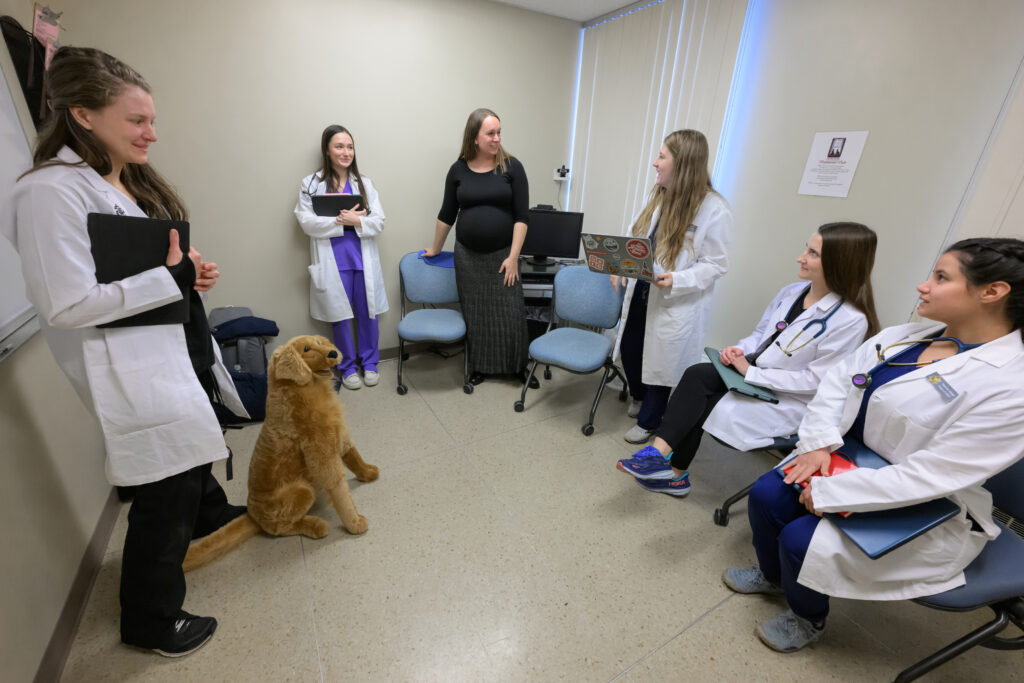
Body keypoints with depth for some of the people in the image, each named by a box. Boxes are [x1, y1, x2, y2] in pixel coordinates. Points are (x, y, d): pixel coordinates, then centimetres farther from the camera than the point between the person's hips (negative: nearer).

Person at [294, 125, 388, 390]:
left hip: (363, 259, 2)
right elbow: (307, 222, -7)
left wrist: (356, 221, -18)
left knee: (367, 312, 7)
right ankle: (347, 366, 24)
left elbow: (378, 221, 0)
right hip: (333, 262, -1)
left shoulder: (363, 183, 8)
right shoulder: (311, 184, 2)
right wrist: (341, 220, -15)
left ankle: (369, 363, 25)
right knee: (340, 314, 7)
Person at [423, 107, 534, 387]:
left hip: (502, 254, -2)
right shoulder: (458, 170, 2)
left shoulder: (511, 167, -4)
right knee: (475, 313, 9)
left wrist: (513, 256, -13)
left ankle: (518, 365, 20)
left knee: (510, 311, 1)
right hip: (467, 255, 2)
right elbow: (447, 214, 10)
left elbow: (521, 216, -7)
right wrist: (435, 248, 16)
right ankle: (480, 365, 25)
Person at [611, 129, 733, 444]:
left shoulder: (714, 209, -15)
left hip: (676, 304, -6)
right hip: (640, 293, 7)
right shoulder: (659, 196, 6)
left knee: (660, 361, 9)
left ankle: (648, 420, 33)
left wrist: (676, 280, -28)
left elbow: (715, 264, -13)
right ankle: (639, 397, 49)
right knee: (629, 350, 17)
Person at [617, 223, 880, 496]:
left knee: (700, 407, -21)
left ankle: (675, 473, 0)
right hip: (750, 375, 6)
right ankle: (661, 452, -21)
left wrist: (751, 373, -20)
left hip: (786, 402, -6)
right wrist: (739, 350, -7)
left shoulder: (851, 320, -16)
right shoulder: (791, 292, 4)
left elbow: (814, 380, -18)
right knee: (697, 373, -22)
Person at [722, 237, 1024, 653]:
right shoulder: (903, 335, -3)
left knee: (800, 539, -17)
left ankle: (808, 618, 20)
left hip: (922, 511, -6)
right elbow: (838, 381, -1)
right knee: (766, 494, -6)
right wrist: (818, 443, -16)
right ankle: (772, 576, 27)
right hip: (848, 459, 6)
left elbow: (933, 475, -28)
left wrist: (828, 493, -25)